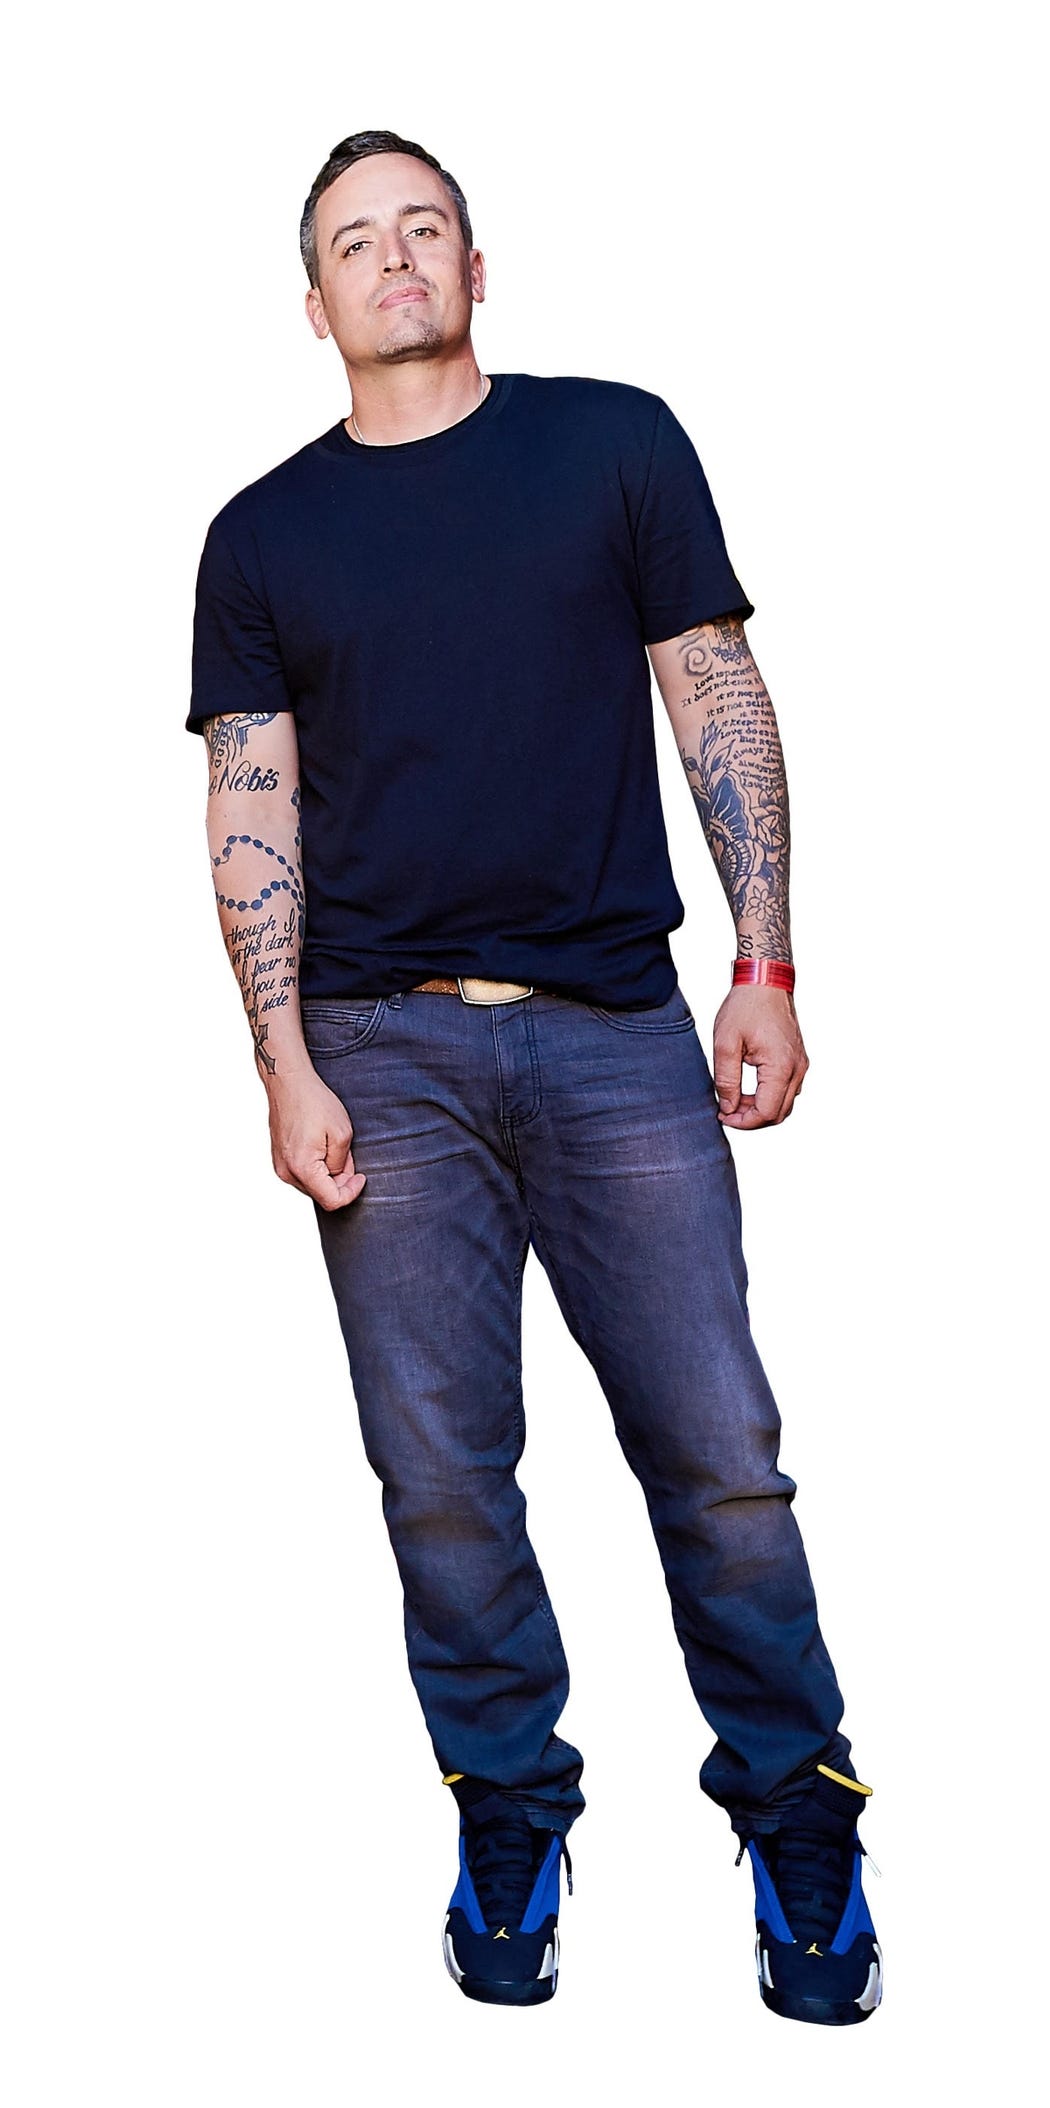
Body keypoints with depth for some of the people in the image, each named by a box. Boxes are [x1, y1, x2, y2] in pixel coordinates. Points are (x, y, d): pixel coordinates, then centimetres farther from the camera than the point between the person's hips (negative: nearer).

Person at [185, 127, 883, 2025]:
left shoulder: (616, 442, 8)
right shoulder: (263, 534, 10)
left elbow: (720, 703, 6)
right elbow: (253, 811, 7)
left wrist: (766, 967, -2)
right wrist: (284, 1067, -3)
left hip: (616, 1028, -1)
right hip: (387, 1050, 1)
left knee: (720, 1455, -1)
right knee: (442, 1470, 4)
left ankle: (796, 1814, 18)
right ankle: (508, 1814, 23)